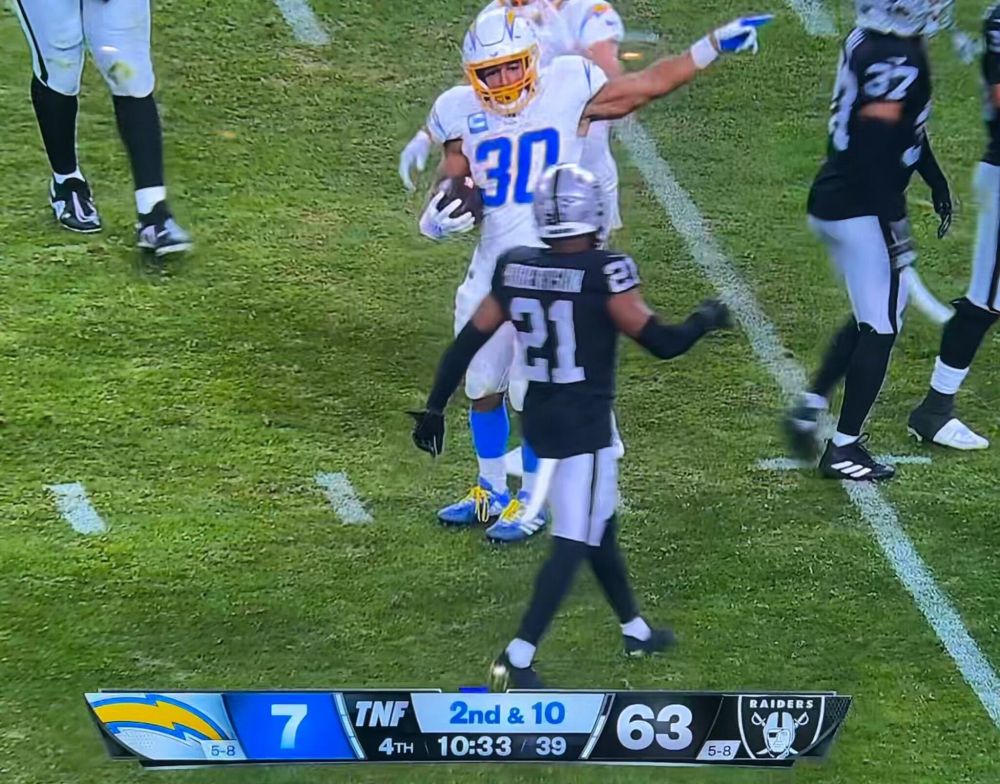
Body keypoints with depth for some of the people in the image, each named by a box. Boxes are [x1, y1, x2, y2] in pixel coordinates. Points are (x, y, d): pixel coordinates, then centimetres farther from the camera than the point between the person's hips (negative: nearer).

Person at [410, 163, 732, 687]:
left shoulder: (514, 269, -2)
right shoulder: (603, 273, -19)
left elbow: (468, 341, 3)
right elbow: (662, 343, -14)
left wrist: (435, 407, 12)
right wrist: (707, 319, 5)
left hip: (539, 420, 7)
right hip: (584, 426, -7)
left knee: (599, 525, 23)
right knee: (573, 542, -2)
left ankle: (634, 628, 38)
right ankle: (518, 658, -8)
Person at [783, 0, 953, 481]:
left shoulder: (867, 40, 8)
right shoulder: (897, 59, -22)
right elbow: (876, 147, -26)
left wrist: (935, 180, 28)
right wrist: (894, 222, -23)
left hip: (832, 202, 9)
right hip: (862, 210, -9)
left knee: (872, 319, 22)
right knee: (881, 327, 2)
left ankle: (810, 407, 20)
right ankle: (844, 448, 9)